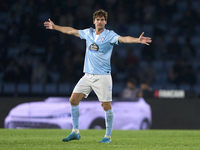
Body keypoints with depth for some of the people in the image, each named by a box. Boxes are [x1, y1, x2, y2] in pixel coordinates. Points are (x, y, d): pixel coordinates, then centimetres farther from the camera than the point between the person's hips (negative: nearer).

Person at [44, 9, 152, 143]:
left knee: (106, 106, -7)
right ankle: (75, 132, 10)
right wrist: (54, 27, 32)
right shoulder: (88, 33, 9)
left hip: (103, 76, -5)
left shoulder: (109, 35, -7)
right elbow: (71, 31, 23)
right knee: (73, 100, -1)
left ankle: (108, 136, 5)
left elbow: (123, 39, -24)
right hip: (88, 75, 5)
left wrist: (137, 40, -42)